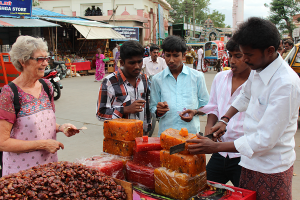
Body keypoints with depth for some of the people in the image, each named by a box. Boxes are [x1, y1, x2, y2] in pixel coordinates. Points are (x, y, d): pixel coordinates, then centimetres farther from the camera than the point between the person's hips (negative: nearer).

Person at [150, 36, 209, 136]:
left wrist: (195, 112, -7)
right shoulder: (157, 79, 8)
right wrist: (159, 111, -9)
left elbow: (205, 105, 12)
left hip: (191, 131, 0)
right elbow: (152, 108, 12)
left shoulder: (197, 76, 7)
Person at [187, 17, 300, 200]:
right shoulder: (257, 70, 0)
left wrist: (216, 147, -23)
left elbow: (265, 140, -27)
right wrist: (225, 119, 13)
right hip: (252, 160, 7)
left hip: (271, 167, -7)